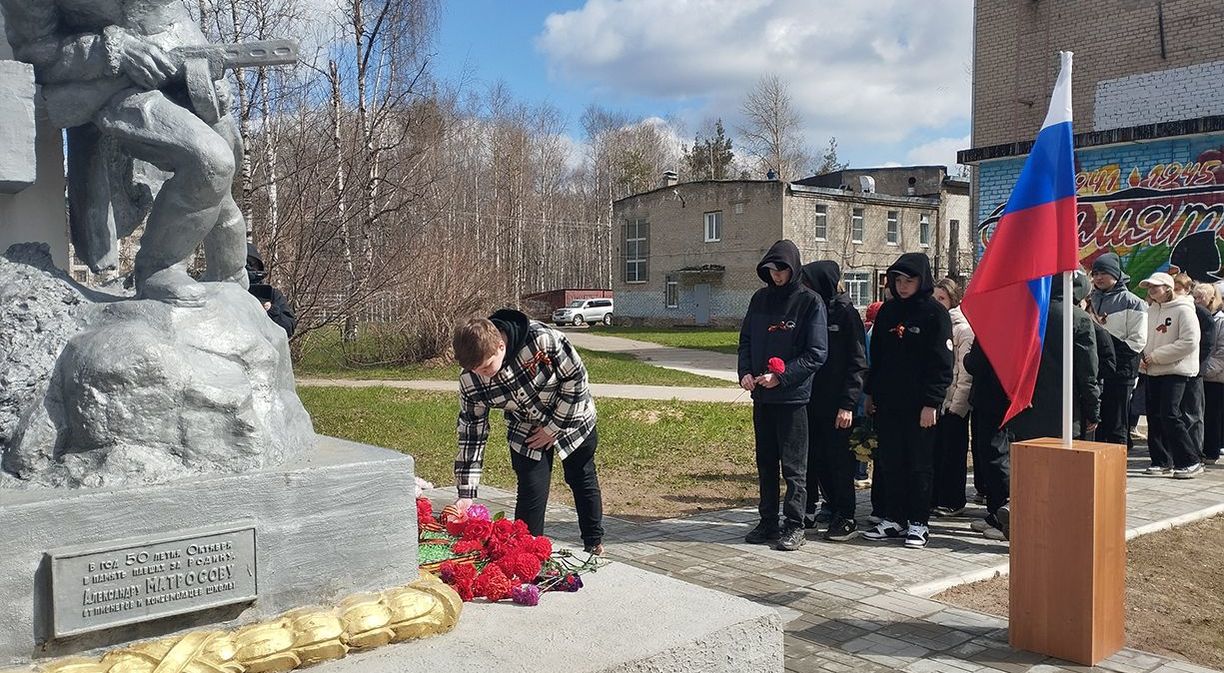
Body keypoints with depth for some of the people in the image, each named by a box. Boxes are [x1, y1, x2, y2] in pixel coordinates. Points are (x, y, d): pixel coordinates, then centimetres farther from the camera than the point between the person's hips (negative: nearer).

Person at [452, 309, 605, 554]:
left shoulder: (543, 339, -39)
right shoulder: (471, 382, -26)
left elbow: (577, 378, -23)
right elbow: (471, 433, -16)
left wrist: (554, 427, -18)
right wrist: (465, 495, -18)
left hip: (571, 417, -1)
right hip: (527, 434, 1)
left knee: (583, 481, 17)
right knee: (531, 494, -9)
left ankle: (594, 543, 38)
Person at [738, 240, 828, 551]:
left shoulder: (810, 302, -6)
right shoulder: (760, 299, 9)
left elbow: (816, 353, -10)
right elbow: (745, 340, 14)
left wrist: (781, 376, -18)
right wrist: (745, 372, -4)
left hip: (793, 396, -5)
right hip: (761, 397, 5)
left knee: (793, 466, 2)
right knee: (765, 463, 12)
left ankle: (794, 526, 11)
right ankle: (768, 523, 22)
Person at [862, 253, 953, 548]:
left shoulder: (936, 313, -7)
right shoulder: (887, 311, 11)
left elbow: (942, 365, -10)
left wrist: (932, 403, -16)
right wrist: (871, 393, 13)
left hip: (920, 404, -5)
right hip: (887, 402, 6)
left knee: (920, 465, 4)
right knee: (889, 463, 9)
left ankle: (918, 523, 13)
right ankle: (893, 519, 18)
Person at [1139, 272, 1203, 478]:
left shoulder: (1183, 310, -9)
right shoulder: (1151, 310, 12)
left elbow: (1189, 342, -17)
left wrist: (1155, 356, -17)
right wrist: (1144, 357, -3)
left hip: (1176, 370, -7)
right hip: (1153, 371, 7)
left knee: (1170, 415, -14)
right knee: (1154, 416, 8)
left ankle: (1190, 462, -5)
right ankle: (1162, 461, 18)